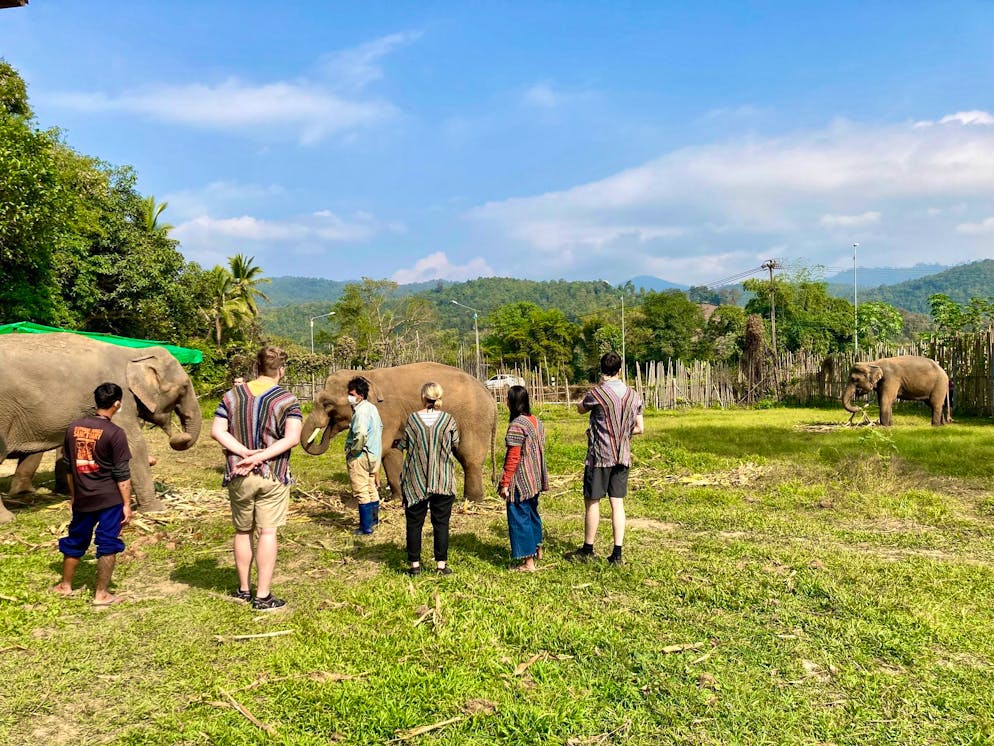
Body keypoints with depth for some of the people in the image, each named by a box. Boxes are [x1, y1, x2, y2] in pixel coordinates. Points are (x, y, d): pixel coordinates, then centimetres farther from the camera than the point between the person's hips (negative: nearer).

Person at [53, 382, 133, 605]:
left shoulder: (74, 428, 3)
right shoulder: (115, 433, -14)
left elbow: (68, 466, 12)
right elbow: (122, 475, -13)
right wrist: (127, 504, -7)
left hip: (82, 498, 6)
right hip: (109, 499, -5)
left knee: (75, 540, 21)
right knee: (107, 544, 4)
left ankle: (65, 585, 36)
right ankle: (101, 594, 9)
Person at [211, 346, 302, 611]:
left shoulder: (232, 396, 4)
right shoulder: (287, 400, -6)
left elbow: (217, 431, -4)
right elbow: (292, 438, -17)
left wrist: (245, 453, -11)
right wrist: (260, 457, -17)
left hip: (238, 476, 3)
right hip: (272, 476, -3)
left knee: (243, 532, 16)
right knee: (267, 533, 2)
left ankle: (244, 589, 28)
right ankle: (263, 596, 4)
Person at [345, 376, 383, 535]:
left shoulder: (361, 411, -21)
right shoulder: (372, 407, 10)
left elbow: (360, 434, -36)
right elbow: (380, 427, 23)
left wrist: (353, 451, -21)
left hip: (360, 456, -10)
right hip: (375, 454, 10)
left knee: (361, 492, -2)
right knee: (371, 489, 21)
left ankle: (366, 527, 3)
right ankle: (373, 519, 34)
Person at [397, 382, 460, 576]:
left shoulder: (413, 419, -7)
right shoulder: (448, 419, -6)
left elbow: (403, 445, 2)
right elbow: (456, 445, 5)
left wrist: (397, 443, 24)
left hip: (416, 480, 0)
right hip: (443, 480, 0)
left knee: (414, 522, 10)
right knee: (441, 522, 9)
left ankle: (415, 564, 14)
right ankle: (441, 563, 11)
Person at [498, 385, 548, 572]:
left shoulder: (517, 425, -20)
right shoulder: (537, 422, 6)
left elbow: (513, 458, -20)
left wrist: (505, 483, -14)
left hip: (520, 481, -9)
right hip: (535, 479, 9)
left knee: (520, 518, 1)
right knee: (532, 512, 24)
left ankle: (528, 562, 5)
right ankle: (537, 548, 41)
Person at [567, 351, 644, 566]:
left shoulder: (597, 394, -14)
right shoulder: (633, 395, 2)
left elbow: (580, 409, 7)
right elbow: (639, 428, 7)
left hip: (599, 456, -5)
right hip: (623, 457, 5)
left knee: (592, 502, 7)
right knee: (617, 503, 8)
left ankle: (587, 550, 17)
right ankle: (617, 554, 9)